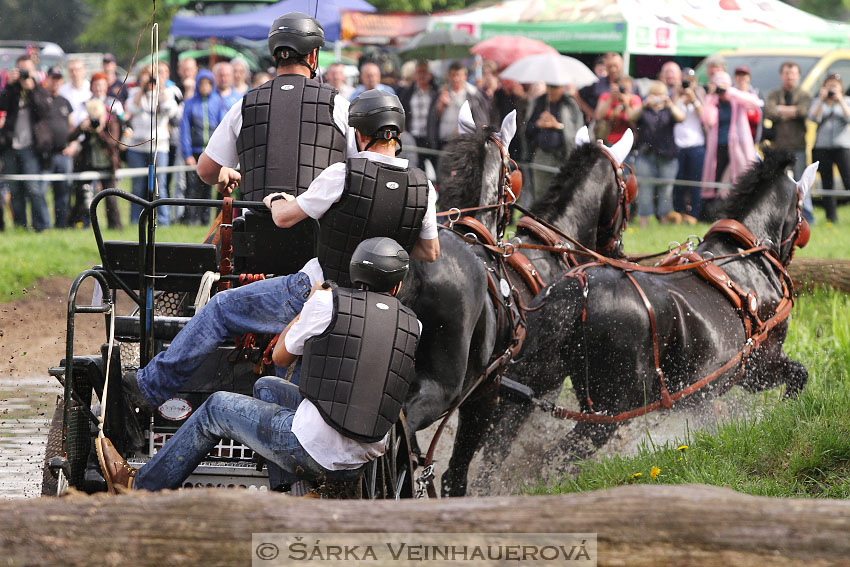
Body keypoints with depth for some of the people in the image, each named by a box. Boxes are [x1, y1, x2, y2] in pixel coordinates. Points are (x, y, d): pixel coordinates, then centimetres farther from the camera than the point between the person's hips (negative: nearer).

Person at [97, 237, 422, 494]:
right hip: (363, 459, 5)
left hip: (316, 451, -5)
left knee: (217, 408, 18)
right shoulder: (413, 325, 5)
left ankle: (142, 487, 30)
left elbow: (280, 356, 9)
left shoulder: (328, 303, -6)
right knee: (266, 387, 28)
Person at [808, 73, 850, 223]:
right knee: (827, 184, 2)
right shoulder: (818, 102, 13)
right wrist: (822, 100, -10)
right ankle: (831, 217, 6)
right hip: (822, 147, 2)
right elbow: (814, 118, -4)